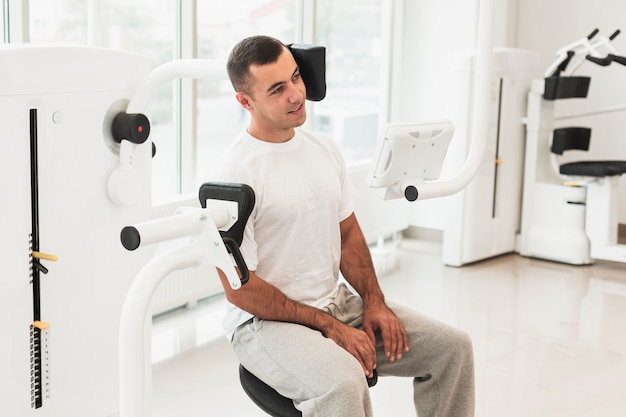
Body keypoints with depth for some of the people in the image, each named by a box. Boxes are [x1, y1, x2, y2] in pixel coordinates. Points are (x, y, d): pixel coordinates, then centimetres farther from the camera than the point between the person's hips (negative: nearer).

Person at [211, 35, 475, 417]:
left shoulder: (325, 150, 6)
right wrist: (329, 326, -16)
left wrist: (374, 302, -2)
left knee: (452, 346, 0)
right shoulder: (234, 175, -18)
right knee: (343, 384, -36)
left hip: (340, 303, 7)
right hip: (267, 322, -7)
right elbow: (241, 289, -17)